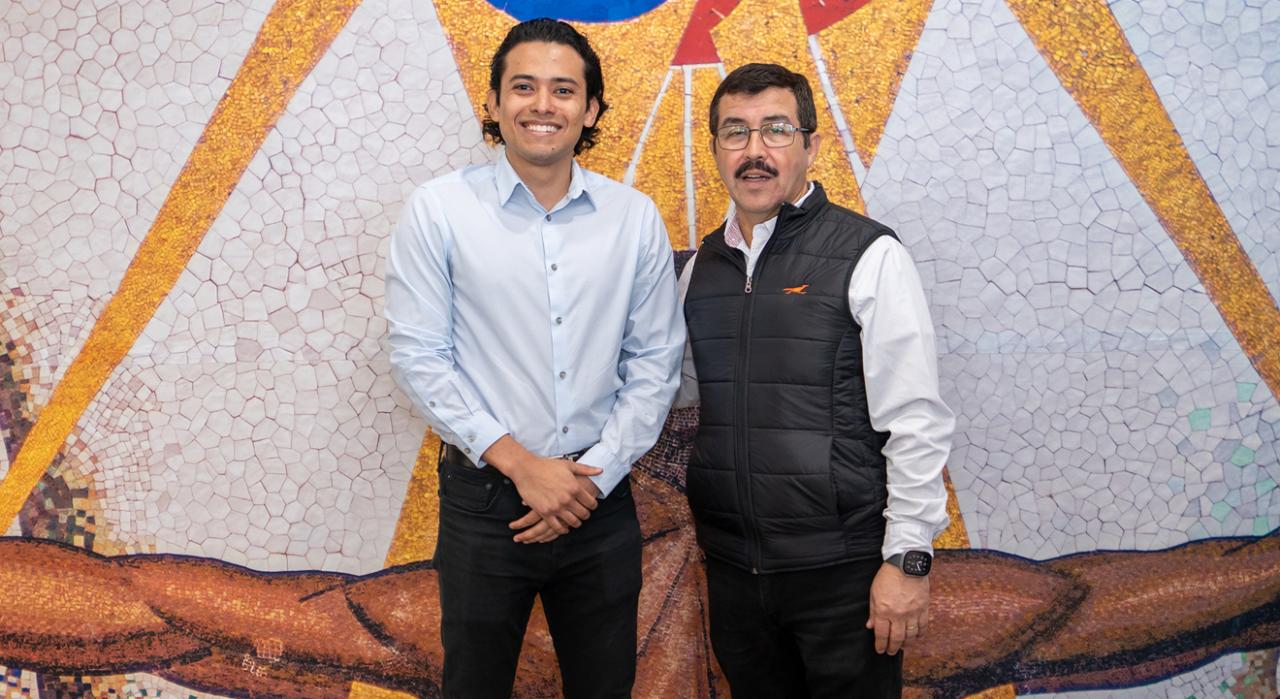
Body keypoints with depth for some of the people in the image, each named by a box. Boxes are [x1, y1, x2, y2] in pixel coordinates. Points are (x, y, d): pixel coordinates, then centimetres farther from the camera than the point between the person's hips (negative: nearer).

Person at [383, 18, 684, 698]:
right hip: (484, 496, -2)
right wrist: (522, 464, -13)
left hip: (600, 502, 2)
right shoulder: (438, 209, -6)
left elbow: (655, 361, 2)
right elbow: (420, 358, -8)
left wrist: (595, 475, -6)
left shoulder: (635, 217, 0)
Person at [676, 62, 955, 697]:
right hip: (733, 567, 5)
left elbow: (916, 423, -12)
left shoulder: (868, 257, -10)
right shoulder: (703, 265, 7)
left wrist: (908, 558, -13)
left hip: (843, 572, -5)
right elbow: (674, 387, 15)